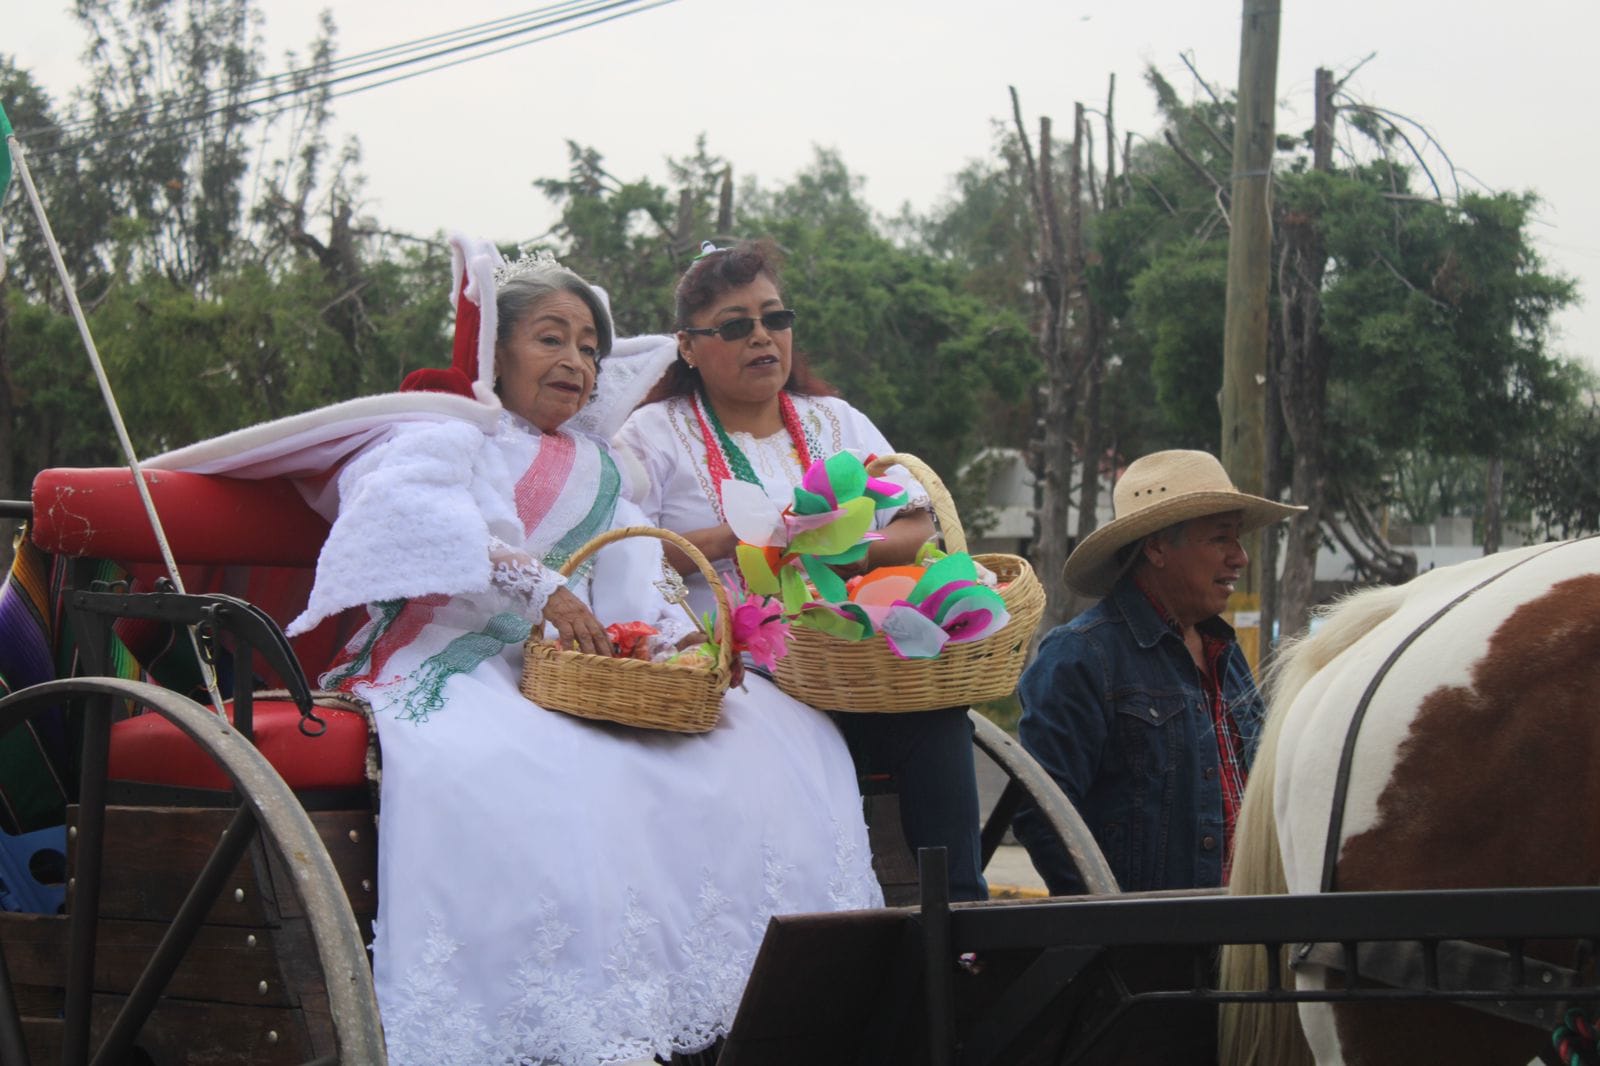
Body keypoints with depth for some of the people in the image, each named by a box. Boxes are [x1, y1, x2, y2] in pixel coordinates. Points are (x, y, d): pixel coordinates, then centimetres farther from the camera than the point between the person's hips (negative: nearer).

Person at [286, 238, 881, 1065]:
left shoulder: (596, 472, 26)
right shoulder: (452, 437, 5)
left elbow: (637, 592, 13)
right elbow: (399, 505, -20)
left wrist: (684, 642, -11)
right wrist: (533, 581, -30)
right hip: (457, 677, -7)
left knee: (774, 732, -9)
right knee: (509, 776, -40)